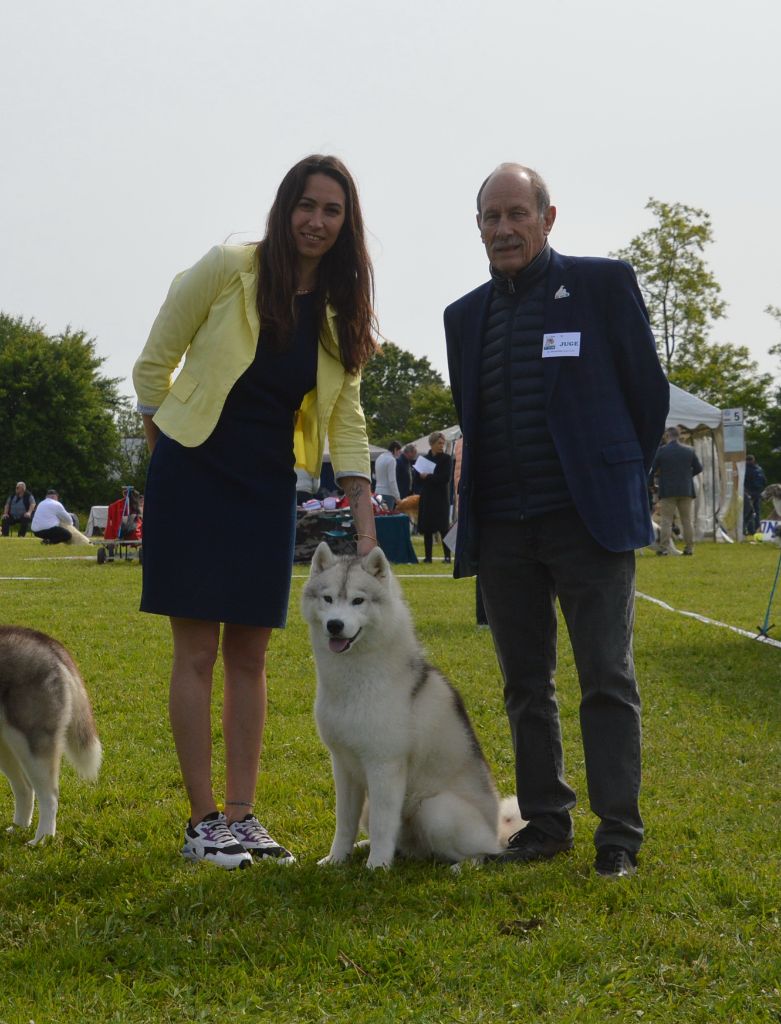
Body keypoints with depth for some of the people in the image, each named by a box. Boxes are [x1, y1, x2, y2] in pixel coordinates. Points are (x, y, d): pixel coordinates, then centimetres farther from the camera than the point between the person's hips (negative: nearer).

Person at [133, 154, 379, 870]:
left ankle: (242, 817, 15)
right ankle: (203, 822, 4)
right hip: (193, 478, -4)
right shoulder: (227, 271, -10)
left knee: (250, 655, 7)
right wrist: (168, 452, 0)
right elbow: (153, 366, -3)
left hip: (267, 488, 5)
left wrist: (367, 535, -3)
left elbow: (346, 426, 3)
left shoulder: (342, 313, 4)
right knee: (198, 652, -3)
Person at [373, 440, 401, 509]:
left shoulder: (379, 457, 14)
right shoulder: (391, 460, -12)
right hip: (387, 494, -8)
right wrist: (397, 497, -13)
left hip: (378, 491, 8)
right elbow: (392, 481, -17)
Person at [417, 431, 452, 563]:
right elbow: (419, 476, 14)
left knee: (443, 527, -6)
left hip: (441, 498, -4)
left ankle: (447, 556, -4)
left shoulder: (446, 459, -1)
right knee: (427, 528, 4)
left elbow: (445, 478, -12)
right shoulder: (425, 458, 12)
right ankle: (427, 556, 9)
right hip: (427, 497, 4)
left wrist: (428, 477, -12)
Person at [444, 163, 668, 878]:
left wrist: (619, 483, 9)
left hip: (588, 519, -5)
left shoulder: (603, 284, 0)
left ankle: (619, 833, 2)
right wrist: (486, 500, 15)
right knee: (526, 685, 9)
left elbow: (648, 390, 4)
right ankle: (545, 823, 18)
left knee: (607, 679, -4)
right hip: (502, 525, 5)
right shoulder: (465, 316, 14)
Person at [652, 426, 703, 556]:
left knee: (666, 521, 0)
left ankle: (664, 548, -5)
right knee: (687, 521, 7)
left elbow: (652, 469, -5)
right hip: (686, 490, 3)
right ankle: (689, 548, 6)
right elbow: (699, 468, 7)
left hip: (667, 491, -3)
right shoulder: (690, 450, 2)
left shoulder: (661, 451, -7)